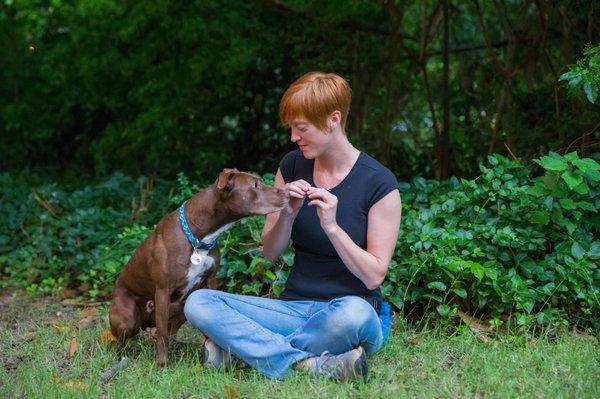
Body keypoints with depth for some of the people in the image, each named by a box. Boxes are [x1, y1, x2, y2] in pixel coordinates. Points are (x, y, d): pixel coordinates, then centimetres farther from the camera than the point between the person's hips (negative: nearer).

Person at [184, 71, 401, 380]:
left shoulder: (379, 183, -9)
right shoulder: (292, 166, 4)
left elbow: (373, 276, -10)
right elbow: (270, 253, 8)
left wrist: (332, 227, -22)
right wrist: (288, 214, -11)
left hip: (349, 307, -4)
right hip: (294, 306, 4)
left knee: (354, 314, -41)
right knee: (198, 302, -18)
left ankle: (241, 347, -24)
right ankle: (309, 363, -29)